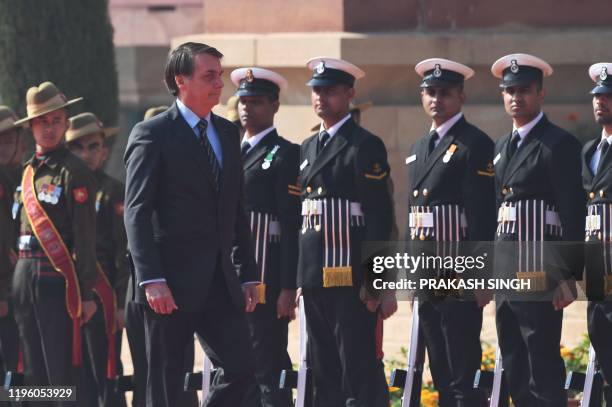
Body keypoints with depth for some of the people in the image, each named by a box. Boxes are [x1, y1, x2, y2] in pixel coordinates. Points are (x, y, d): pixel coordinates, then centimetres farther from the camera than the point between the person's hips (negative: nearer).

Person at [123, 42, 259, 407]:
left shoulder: (228, 133, 14)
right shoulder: (152, 134, -6)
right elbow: (137, 213, -12)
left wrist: (248, 275, 12)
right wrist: (151, 280, -20)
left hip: (220, 282, 6)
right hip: (171, 284, -6)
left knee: (241, 368, -1)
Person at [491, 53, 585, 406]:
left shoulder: (559, 145, -7)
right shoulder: (503, 147, 18)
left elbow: (573, 213, -12)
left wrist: (569, 275, -17)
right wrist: (489, 274, 17)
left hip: (540, 273, -8)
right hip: (505, 272, 8)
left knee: (544, 373, -9)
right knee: (516, 374, 10)